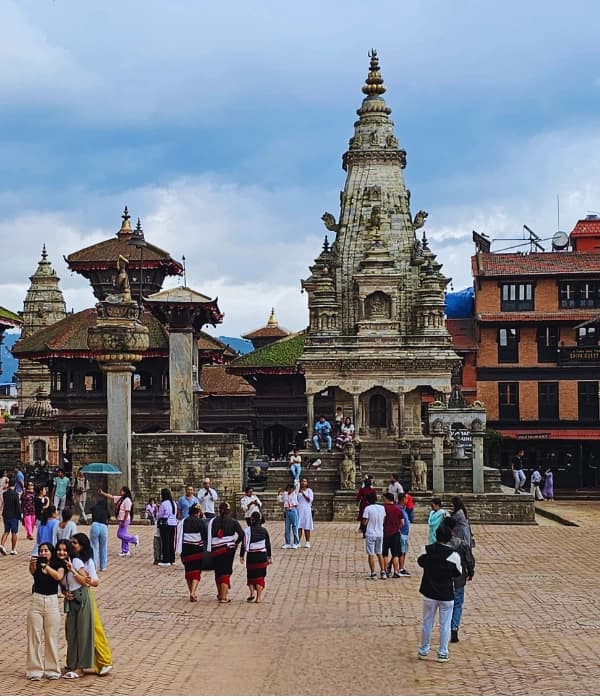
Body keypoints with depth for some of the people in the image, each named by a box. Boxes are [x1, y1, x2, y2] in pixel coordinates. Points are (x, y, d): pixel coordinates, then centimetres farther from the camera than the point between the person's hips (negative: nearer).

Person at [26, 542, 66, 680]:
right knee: (35, 637, 1)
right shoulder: (37, 565, 4)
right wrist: (32, 564, -41)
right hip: (36, 601, 1)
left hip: (52, 602, -1)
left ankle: (52, 670, 10)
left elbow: (59, 576, -18)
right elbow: (32, 571, -18)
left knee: (52, 637, 3)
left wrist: (45, 565, -27)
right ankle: (35, 670, 5)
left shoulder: (58, 565, 2)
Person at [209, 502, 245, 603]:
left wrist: (210, 548, 3)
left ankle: (220, 594, 28)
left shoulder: (213, 521, 4)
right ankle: (224, 596, -7)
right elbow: (241, 534, -10)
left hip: (215, 549, 2)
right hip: (229, 549, -2)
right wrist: (235, 543, 3)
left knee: (218, 572, 16)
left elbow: (209, 535, -1)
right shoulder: (233, 522, -1)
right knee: (226, 572, 1)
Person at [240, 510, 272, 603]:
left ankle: (252, 593, -4)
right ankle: (259, 597, 4)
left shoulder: (247, 530, -5)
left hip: (251, 556, -2)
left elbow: (244, 544, -5)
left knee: (251, 575, 11)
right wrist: (269, 556, 17)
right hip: (262, 555, 2)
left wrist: (241, 556, 2)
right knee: (260, 576, 6)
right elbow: (268, 544, 8)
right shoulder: (264, 530, 3)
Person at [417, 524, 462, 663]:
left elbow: (420, 562, 9)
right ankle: (442, 653, 15)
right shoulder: (454, 555, -17)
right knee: (445, 624, 10)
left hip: (429, 593, 2)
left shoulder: (426, 550, -11)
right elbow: (458, 573, -4)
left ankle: (423, 650, 25)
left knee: (427, 622, 16)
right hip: (446, 595, -2)